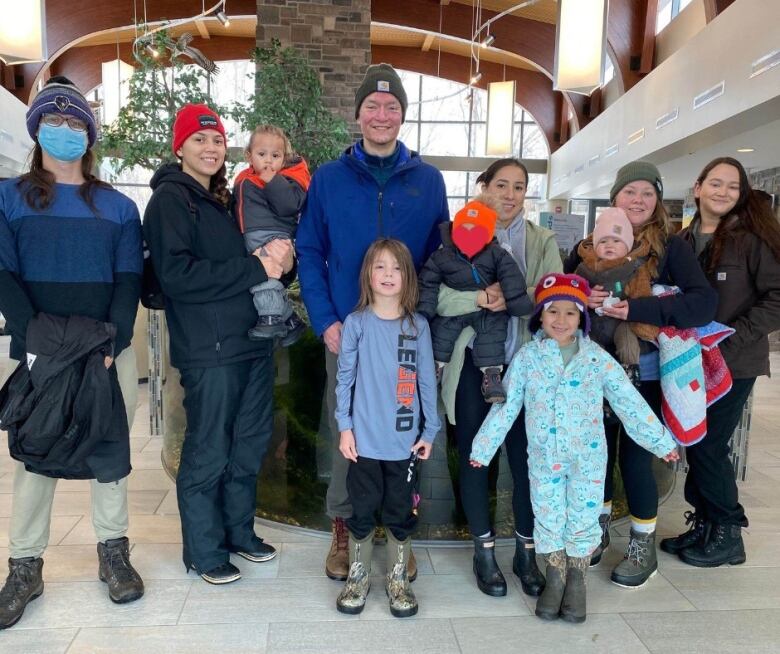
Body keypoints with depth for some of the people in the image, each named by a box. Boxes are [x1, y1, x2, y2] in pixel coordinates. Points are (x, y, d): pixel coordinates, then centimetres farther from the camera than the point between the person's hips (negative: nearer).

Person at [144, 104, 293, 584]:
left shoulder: (224, 201, 17)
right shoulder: (170, 198, -6)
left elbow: (249, 258, 21)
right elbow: (177, 273, -19)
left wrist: (280, 259, -3)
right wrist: (255, 269, -18)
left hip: (253, 341, 8)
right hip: (209, 348, -7)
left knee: (250, 445, 15)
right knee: (208, 453, 3)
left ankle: (239, 531, 32)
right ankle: (204, 551, 20)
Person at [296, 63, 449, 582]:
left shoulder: (428, 180, 5)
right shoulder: (328, 179, 4)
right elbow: (310, 253, 2)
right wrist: (325, 321, -8)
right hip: (346, 332, 0)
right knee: (346, 435, 8)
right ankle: (344, 529, 26)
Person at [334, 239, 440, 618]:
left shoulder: (418, 326, 0)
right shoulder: (356, 323, -4)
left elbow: (427, 381, 2)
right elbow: (344, 378, -2)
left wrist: (430, 430, 2)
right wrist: (345, 426, -6)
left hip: (403, 440, 1)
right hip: (364, 439, -1)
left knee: (400, 513, 13)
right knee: (362, 511, 11)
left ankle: (398, 580, 29)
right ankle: (358, 578, 29)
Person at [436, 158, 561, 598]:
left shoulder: (543, 241, 8)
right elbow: (438, 297, -10)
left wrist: (512, 298, -24)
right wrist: (479, 297, -27)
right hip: (473, 364, -1)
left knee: (527, 456, 5)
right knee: (474, 455, 8)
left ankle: (528, 550, 26)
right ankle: (485, 550, 26)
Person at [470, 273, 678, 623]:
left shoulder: (597, 358, -5)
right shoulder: (526, 358, -5)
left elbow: (630, 403, -1)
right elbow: (505, 406, -1)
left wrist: (661, 441, 1)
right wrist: (483, 447, 1)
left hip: (588, 456, 0)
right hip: (544, 456, 1)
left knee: (582, 518, 9)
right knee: (548, 518, 11)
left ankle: (577, 580, 30)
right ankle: (556, 578, 31)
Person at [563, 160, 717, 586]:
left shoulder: (672, 248, -3)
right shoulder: (589, 246, 5)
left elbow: (704, 302, -14)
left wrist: (636, 309, -25)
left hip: (645, 369, -2)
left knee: (635, 454, 2)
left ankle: (643, 545, 23)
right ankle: (598, 529, 32)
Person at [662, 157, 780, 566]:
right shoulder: (683, 241, 7)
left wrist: (728, 339, -19)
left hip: (734, 362, -5)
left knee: (708, 444, -3)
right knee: (693, 442, 10)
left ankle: (727, 533, 17)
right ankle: (704, 524, 26)